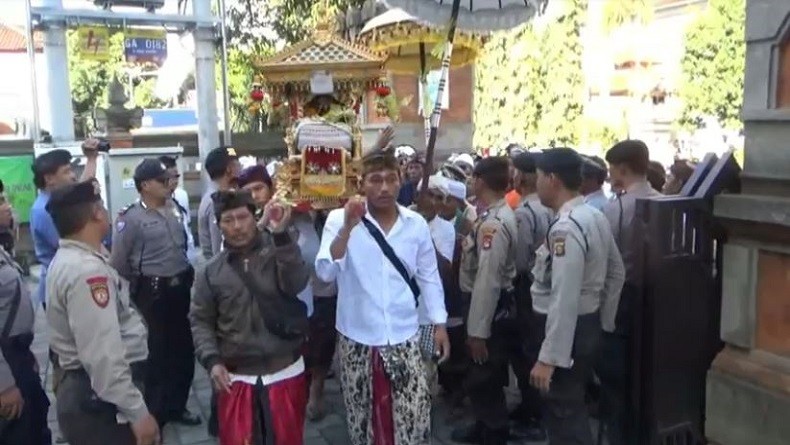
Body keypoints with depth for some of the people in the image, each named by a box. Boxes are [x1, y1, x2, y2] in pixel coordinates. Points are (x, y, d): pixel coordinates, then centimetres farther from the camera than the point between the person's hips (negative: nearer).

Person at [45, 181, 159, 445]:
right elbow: (102, 356, -31)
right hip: (98, 398, -11)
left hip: (83, 389, 11)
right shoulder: (87, 270, -27)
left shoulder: (68, 258, 5)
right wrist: (137, 412, -28)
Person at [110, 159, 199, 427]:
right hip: (153, 292, -6)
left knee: (184, 349, 13)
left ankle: (176, 406, 31)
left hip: (181, 288, 6)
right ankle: (155, 412, 25)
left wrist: (186, 273, 11)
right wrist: (141, 283, 1)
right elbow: (118, 262, -9)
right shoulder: (130, 218, -13)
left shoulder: (175, 209, 5)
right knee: (160, 351, 7)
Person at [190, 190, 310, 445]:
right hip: (236, 378, 1)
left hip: (285, 373, -1)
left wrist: (281, 235, -29)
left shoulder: (278, 252, -3)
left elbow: (296, 285, -21)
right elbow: (200, 320, 5)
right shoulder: (212, 271, 2)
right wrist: (211, 360, -9)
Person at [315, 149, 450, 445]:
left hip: (404, 340, 1)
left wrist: (439, 325, 7)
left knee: (414, 420, 3)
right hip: (357, 340, -1)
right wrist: (348, 228, -28)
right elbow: (325, 273, -19)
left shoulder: (416, 223, -1)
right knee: (363, 419, 15)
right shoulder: (339, 219, -8)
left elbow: (428, 277, 8)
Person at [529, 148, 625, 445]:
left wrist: (548, 358, -25)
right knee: (574, 409, 23)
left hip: (567, 331, -9)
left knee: (563, 417, 5)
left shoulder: (565, 228, -24)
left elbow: (564, 299, -28)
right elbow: (616, 273, 14)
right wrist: (604, 322, 21)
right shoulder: (595, 217, 5)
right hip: (589, 326, 9)